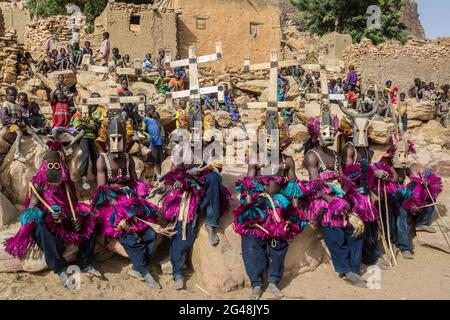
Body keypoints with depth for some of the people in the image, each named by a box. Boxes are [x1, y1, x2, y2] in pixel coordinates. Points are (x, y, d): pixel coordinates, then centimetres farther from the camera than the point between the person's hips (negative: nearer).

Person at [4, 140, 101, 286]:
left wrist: (77, 218, -14)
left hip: (67, 219, 4)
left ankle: (84, 263, -11)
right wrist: (51, 215, -29)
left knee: (90, 221, -17)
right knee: (41, 227, -38)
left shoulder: (67, 183, 10)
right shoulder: (38, 185, -2)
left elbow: (75, 205, 10)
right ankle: (60, 269, -32)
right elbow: (32, 208, -10)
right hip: (46, 221, -4)